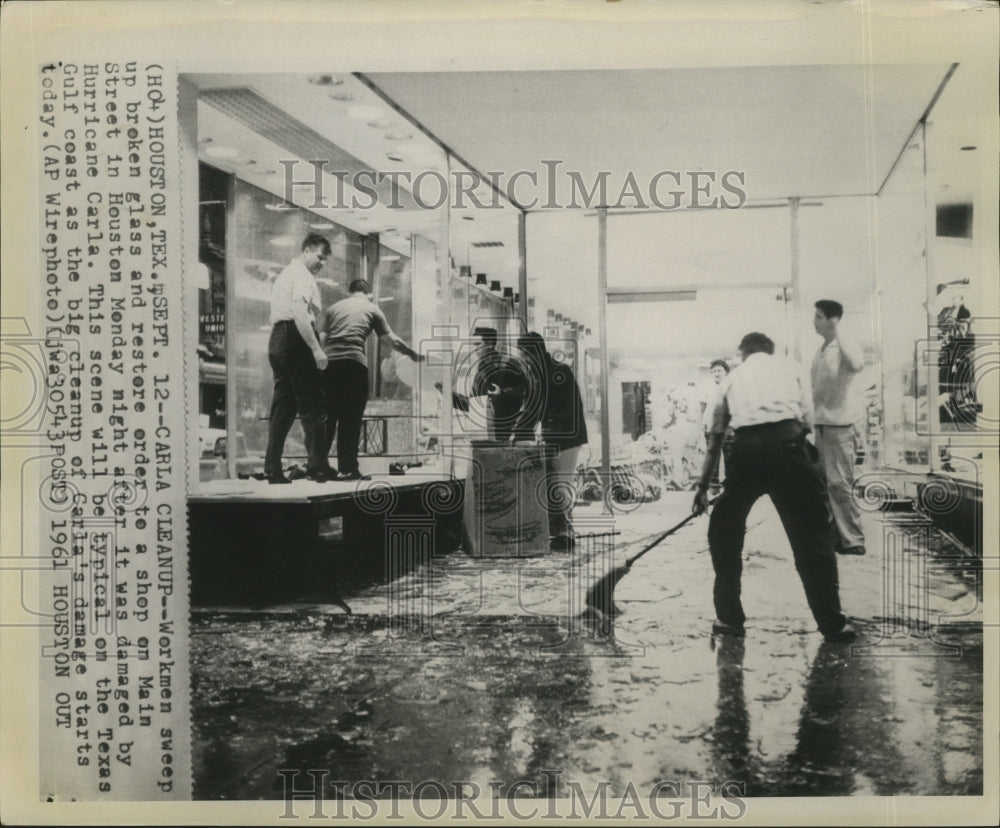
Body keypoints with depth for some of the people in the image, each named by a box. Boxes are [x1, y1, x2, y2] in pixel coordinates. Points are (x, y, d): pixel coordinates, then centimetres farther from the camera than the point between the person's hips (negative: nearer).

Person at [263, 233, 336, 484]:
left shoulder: (284, 274, 26)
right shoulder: (302, 275, -5)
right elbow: (300, 313, -19)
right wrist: (316, 349, -24)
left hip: (276, 339, 9)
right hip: (296, 339, -9)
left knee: (283, 406, 8)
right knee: (312, 405, -7)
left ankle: (272, 469, 5)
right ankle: (317, 466, -8)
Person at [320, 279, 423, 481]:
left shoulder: (333, 307, 22)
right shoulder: (372, 309, 15)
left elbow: (323, 339, 15)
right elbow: (393, 340, 15)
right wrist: (413, 354, 28)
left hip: (329, 362, 3)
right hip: (354, 362, -3)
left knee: (327, 417, 9)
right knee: (351, 418, 1)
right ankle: (348, 468, 1)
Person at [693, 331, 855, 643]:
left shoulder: (732, 378, 25)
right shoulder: (787, 371, 24)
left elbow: (715, 440, 29)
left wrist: (703, 486, 36)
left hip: (746, 449, 1)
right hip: (787, 444, 0)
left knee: (723, 532, 18)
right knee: (811, 535, 8)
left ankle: (729, 618, 20)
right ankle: (833, 624, 11)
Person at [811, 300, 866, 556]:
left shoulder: (845, 348, -11)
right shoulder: (820, 351, 13)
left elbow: (857, 364, -35)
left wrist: (838, 335, -27)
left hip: (839, 425, -8)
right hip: (821, 424, 8)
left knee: (839, 483, -8)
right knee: (824, 483, 12)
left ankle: (853, 540, -2)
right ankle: (835, 534, 21)